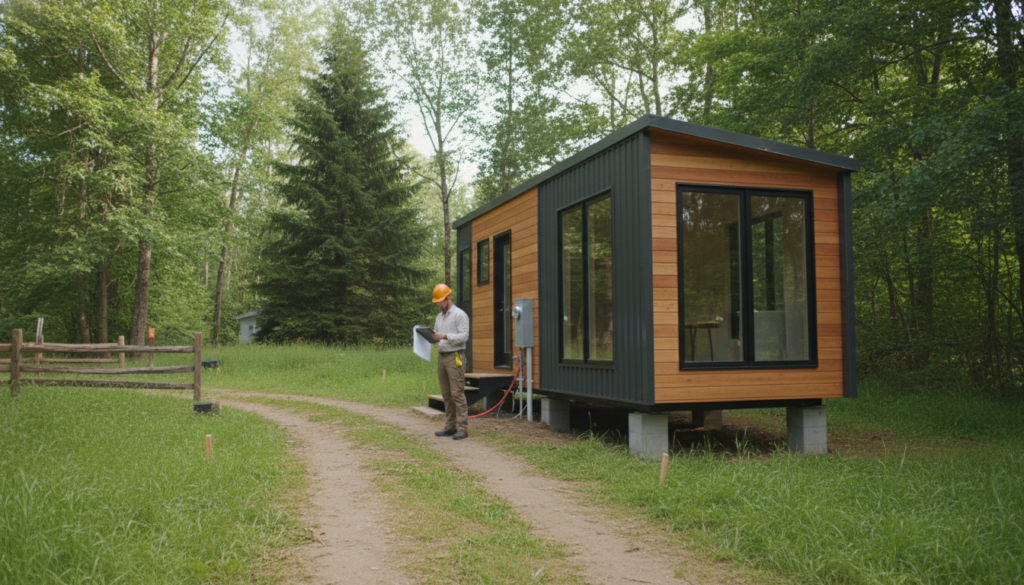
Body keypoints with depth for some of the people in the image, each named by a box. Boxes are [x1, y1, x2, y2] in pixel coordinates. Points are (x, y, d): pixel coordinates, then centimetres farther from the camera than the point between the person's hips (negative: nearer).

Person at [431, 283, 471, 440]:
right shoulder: (439, 317, 20)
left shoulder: (460, 315, -5)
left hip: (455, 357, -8)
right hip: (441, 356, 8)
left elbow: (464, 336, -14)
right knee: (446, 394, 8)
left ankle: (462, 428, -8)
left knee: (457, 393, -10)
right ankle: (450, 426, 13)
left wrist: (445, 336, -24)